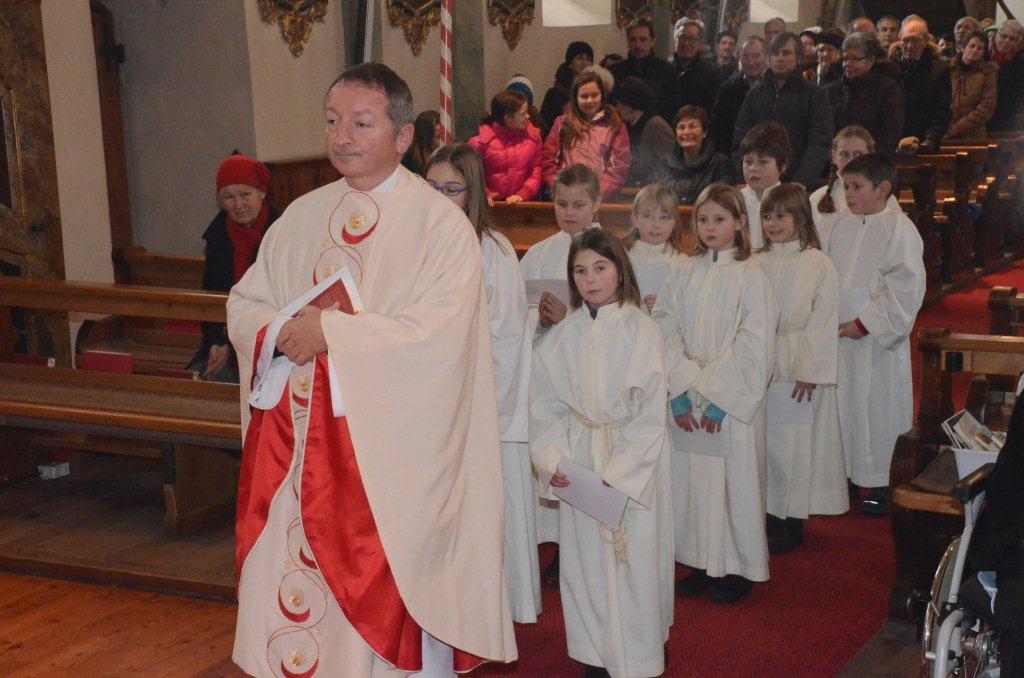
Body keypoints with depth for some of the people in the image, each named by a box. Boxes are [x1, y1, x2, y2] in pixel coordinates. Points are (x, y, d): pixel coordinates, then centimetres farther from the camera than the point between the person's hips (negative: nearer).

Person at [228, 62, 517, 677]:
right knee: (293, 594, 9)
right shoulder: (302, 217, 12)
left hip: (388, 446, -5)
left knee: (388, 606, 1)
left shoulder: (441, 224, -7)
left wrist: (331, 332, -18)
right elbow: (244, 304, 11)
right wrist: (284, 332, -11)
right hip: (296, 441, 5)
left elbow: (437, 334, -18)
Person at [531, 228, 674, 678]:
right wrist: (551, 459, -9)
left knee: (633, 560, 1)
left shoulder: (641, 331, -8)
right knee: (584, 559, 8)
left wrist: (618, 472, -16)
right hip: (578, 462, 3)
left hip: (634, 461, -3)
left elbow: (651, 415, -10)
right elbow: (545, 405, 5)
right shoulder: (561, 338, 3)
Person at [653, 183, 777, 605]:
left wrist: (718, 398, -15)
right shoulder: (684, 274, 6)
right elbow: (666, 332, 0)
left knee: (734, 479, 2)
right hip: (686, 401, 4)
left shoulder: (750, 276, -6)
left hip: (732, 403, -4)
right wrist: (680, 393, -10)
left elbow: (752, 347, -12)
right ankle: (702, 565, 22)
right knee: (690, 479, 8)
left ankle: (738, 569, 16)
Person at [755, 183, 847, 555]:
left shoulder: (818, 264, -6)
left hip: (799, 369, -4)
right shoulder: (758, 263, 6)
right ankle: (769, 519, 18)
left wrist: (810, 371, -13)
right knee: (763, 438, 6)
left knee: (794, 441, 1)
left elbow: (823, 322, -8)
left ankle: (791, 527, 12)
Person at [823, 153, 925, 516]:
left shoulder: (899, 229, -11)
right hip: (839, 336, 6)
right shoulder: (842, 226, 9)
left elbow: (906, 286, -17)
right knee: (843, 404, 12)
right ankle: (847, 472, 25)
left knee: (878, 408, 0)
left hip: (876, 341, -6)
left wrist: (865, 322, -18)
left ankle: (882, 485, 11)